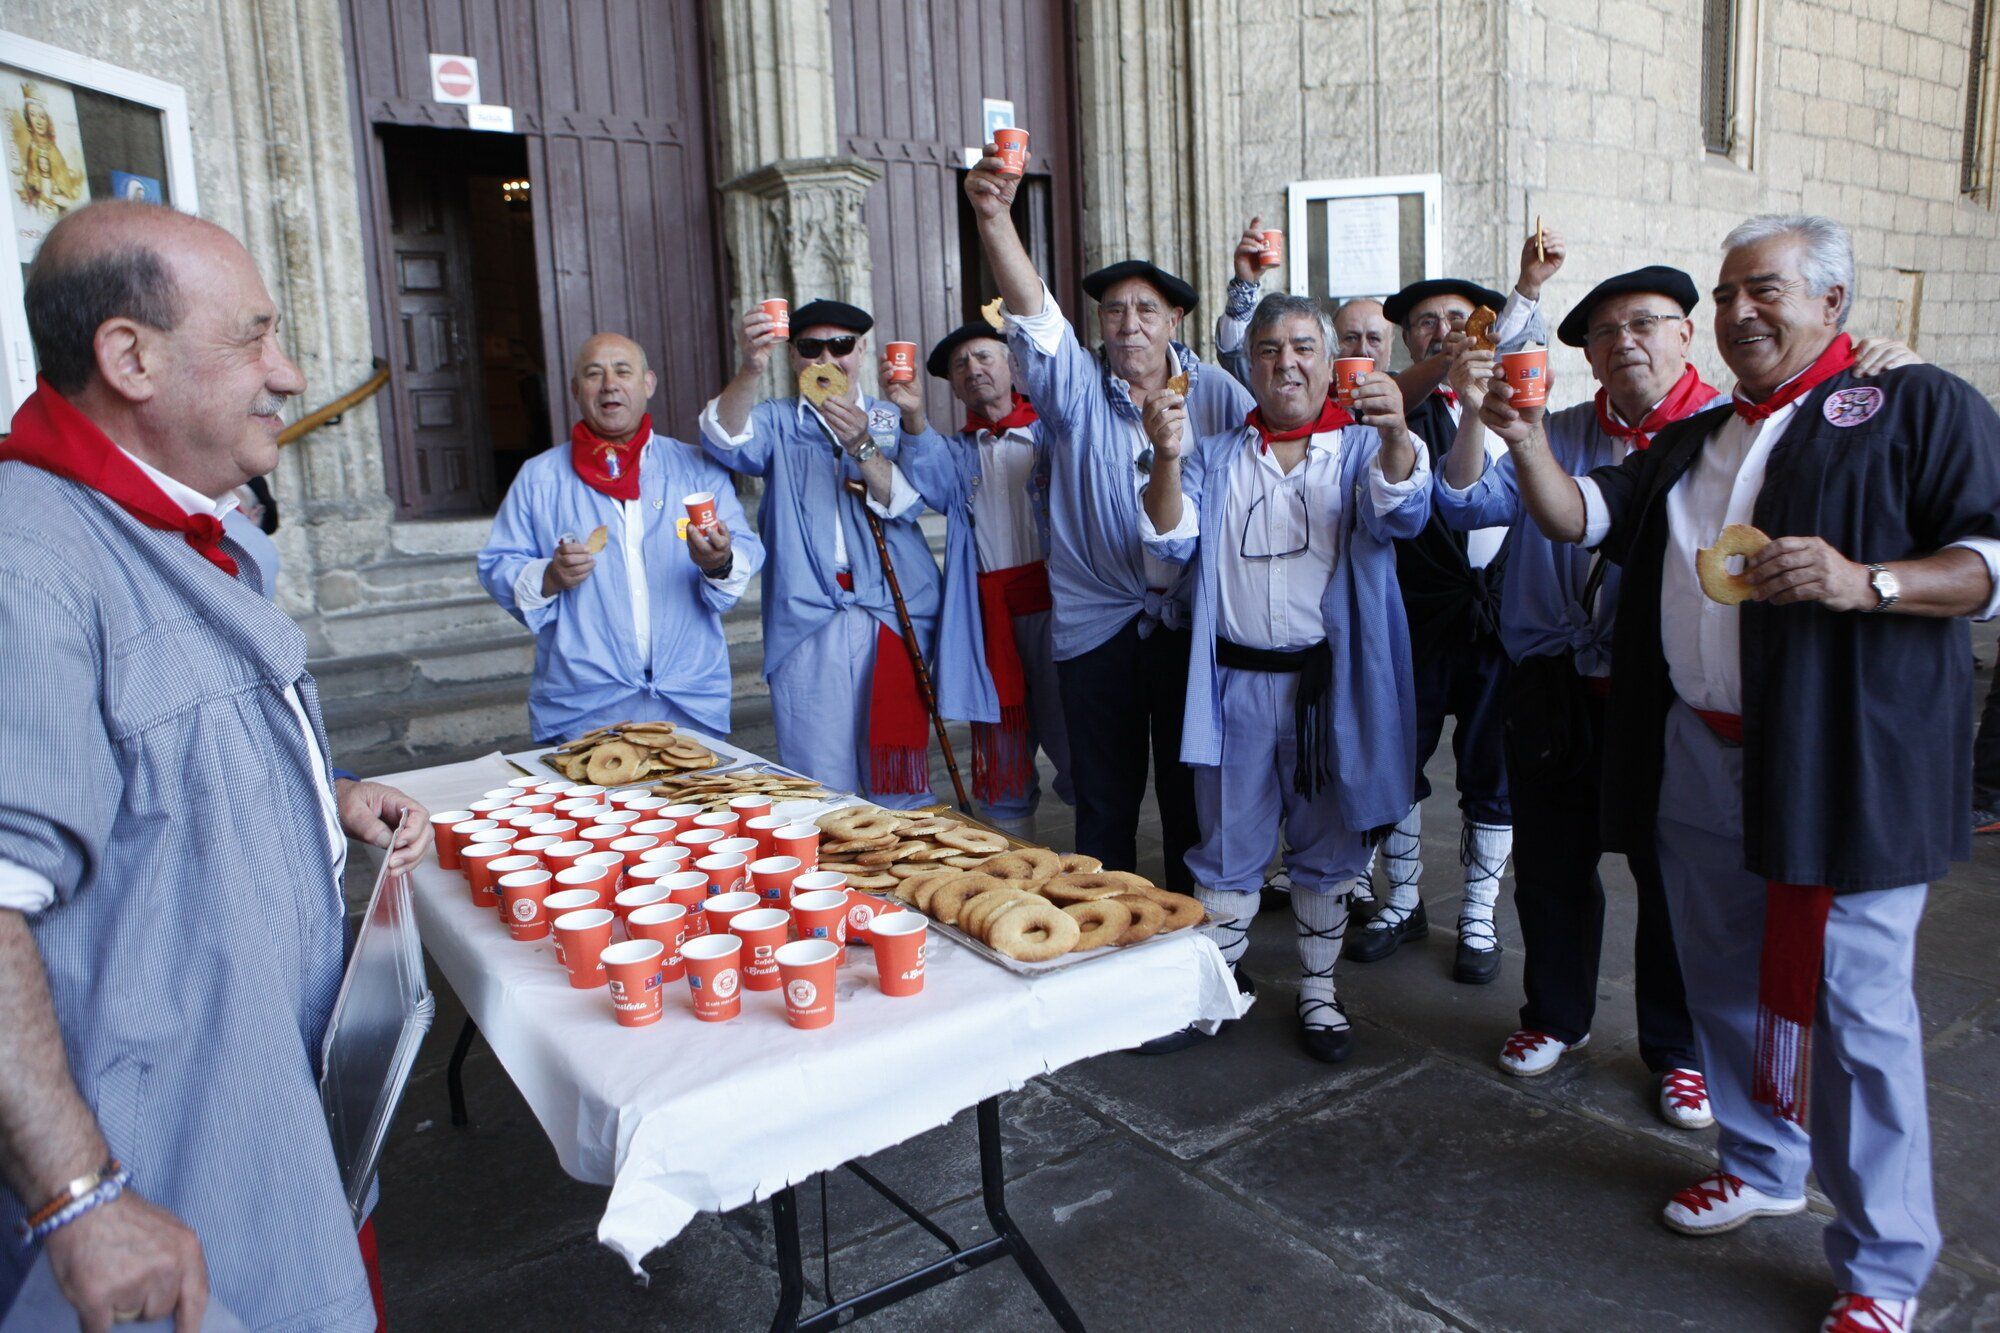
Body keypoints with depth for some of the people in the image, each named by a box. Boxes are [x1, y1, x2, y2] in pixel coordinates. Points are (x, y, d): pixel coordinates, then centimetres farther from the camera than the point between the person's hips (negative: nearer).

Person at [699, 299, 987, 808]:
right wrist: (750, 369, -29)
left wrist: (861, 446, -23)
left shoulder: (892, 421, 12)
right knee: (820, 789, 1)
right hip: (807, 624, 0)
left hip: (894, 617, 0)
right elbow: (726, 442, -11)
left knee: (898, 779, 4)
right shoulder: (778, 422, 12)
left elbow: (907, 502, -5)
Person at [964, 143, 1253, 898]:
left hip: (1193, 622, 1)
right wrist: (993, 218, -32)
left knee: (1191, 795, 12)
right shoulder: (1076, 388, -1)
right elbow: (1031, 312, -17)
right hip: (1097, 624, 0)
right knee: (1103, 799, 10)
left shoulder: (1216, 393, 3)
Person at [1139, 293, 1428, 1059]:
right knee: (1229, 848, 10)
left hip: (1332, 681, -1)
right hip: (1236, 682, 1)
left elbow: (1400, 513, -17)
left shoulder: (1362, 449, 4)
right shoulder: (1216, 458, 10)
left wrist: (1394, 435, -38)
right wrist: (1167, 457, -20)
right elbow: (1173, 542, -3)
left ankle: (1317, 991, 27)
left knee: (1328, 847, 11)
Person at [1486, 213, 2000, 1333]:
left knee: (1854, 1005, -2)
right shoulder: (1695, 444, 20)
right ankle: (1764, 1165, 37)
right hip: (1700, 758, 6)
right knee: (1728, 981, 15)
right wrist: (1525, 440, -1)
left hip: (1846, 759, -6)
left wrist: (1865, 583, -23)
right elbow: (1578, 516, 15)